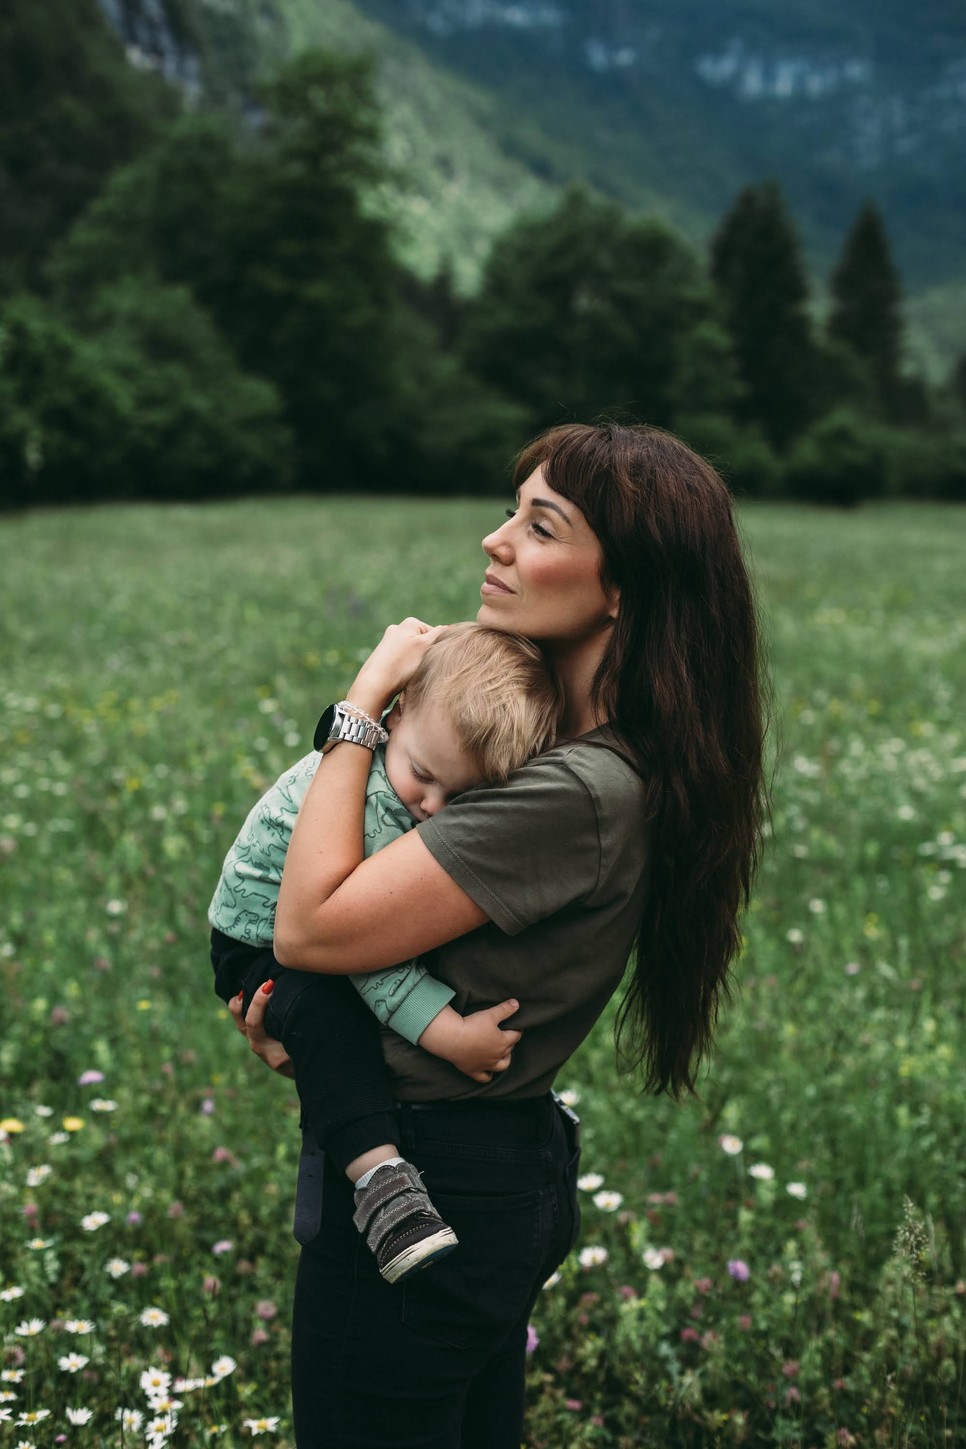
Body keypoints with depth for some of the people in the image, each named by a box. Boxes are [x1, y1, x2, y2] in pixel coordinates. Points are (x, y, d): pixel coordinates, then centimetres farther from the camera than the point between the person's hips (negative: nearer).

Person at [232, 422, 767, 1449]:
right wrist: (286, 990, -3)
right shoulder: (610, 756, 2)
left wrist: (362, 697, -19)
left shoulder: (579, 794, -29)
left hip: (422, 1191, -9)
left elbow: (310, 926, -27)